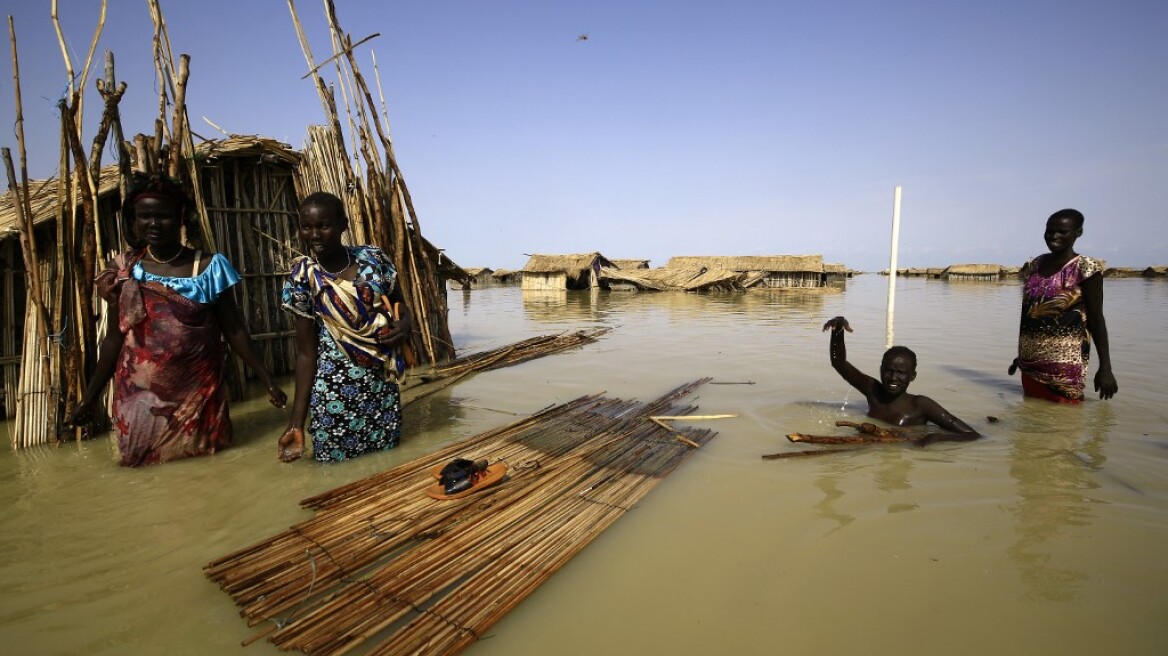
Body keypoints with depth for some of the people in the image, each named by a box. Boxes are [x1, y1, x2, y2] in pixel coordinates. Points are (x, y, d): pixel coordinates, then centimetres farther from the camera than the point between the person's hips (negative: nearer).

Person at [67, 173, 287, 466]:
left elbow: (234, 329, -4)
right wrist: (88, 398, 6)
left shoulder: (208, 266, -5)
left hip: (199, 393, -1)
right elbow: (114, 338, 6)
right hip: (141, 396, 2)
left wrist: (268, 381, -8)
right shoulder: (123, 270, 0)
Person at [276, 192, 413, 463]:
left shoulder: (373, 258, -3)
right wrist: (297, 422, -9)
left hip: (383, 387, 2)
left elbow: (400, 306, 11)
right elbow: (306, 353, -5)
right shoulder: (304, 277, -7)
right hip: (335, 391, -2)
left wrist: (405, 324, -13)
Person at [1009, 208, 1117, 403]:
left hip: (1064, 362, -5)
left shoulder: (1085, 268, -7)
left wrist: (1105, 367, -9)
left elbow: (1096, 319, -7)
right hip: (1030, 361, 5)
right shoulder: (1033, 266, 9)